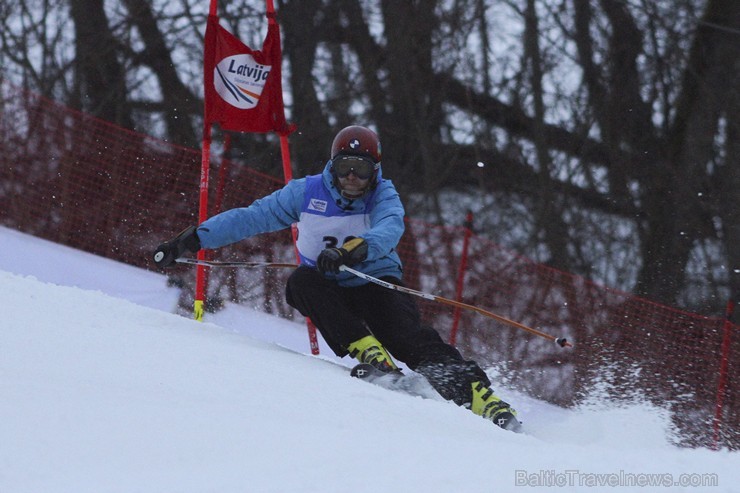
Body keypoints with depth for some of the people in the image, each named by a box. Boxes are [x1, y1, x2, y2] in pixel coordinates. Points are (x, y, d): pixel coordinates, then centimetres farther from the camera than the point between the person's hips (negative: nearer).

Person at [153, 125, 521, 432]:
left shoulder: (383, 196, -5)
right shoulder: (307, 193, 1)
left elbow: (388, 230, -28)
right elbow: (250, 218, 5)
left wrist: (354, 249, -49)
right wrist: (193, 239, -1)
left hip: (375, 284, -2)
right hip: (329, 291, 2)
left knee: (408, 337, -29)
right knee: (302, 280, -31)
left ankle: (477, 393, -41)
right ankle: (368, 353, -40)